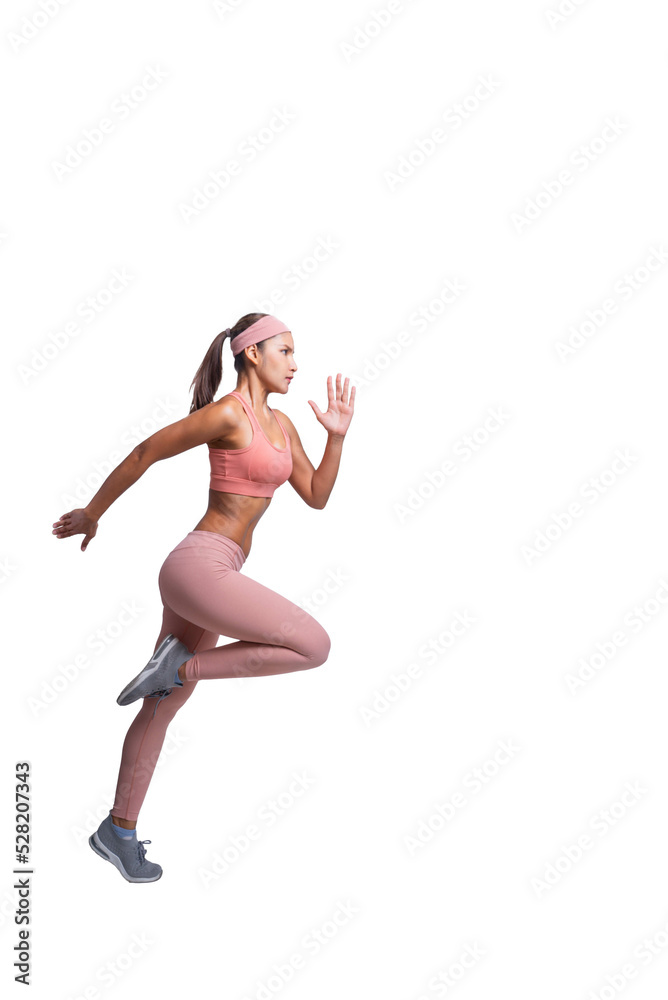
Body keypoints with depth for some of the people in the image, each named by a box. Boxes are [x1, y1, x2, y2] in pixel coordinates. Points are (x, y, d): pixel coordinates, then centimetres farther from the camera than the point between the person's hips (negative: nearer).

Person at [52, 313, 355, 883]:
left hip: (212, 574, 9)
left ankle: (119, 831, 31)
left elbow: (317, 496, 16)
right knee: (315, 646, -15)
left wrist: (338, 435, 2)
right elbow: (143, 454, -5)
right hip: (199, 565, -9)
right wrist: (92, 513, 5)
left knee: (164, 705, 17)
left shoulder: (281, 424, 15)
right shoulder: (226, 414, -12)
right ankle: (183, 664, -4)